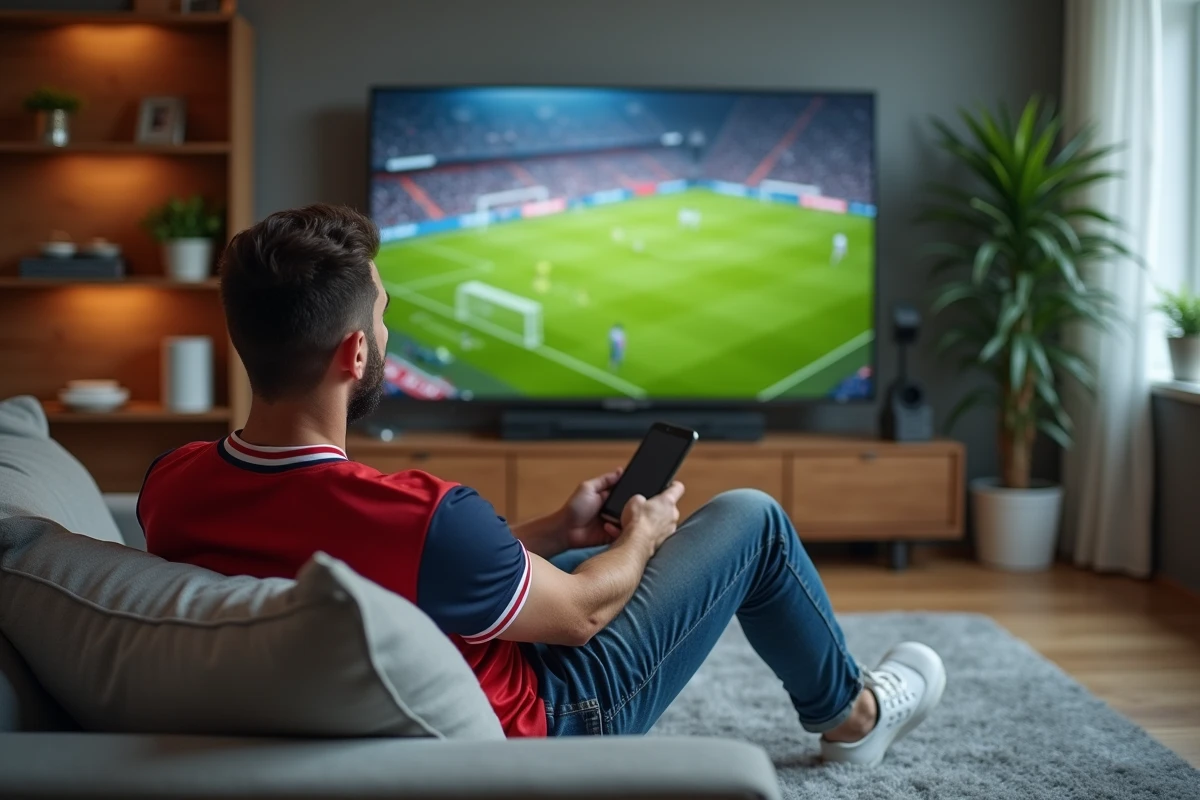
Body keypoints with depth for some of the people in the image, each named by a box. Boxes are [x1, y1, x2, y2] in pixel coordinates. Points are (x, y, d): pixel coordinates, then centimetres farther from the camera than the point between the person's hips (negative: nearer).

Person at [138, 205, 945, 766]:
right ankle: (850, 713, 35)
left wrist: (554, 529, 6)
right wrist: (643, 534, 3)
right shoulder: (420, 520, -40)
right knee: (751, 520, 7)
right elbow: (578, 614, -18)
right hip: (531, 728, -6)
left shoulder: (171, 487, -16)